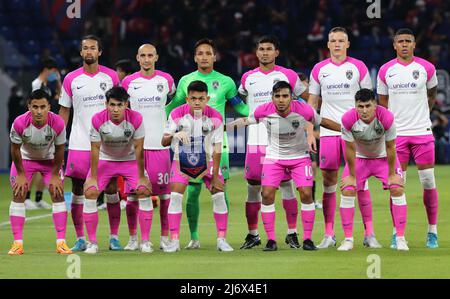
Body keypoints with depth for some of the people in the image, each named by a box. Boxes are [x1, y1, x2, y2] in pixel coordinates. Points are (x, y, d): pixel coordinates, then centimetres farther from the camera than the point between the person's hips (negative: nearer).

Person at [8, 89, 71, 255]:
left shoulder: (57, 123, -31)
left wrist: (55, 175, -9)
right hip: (25, 158, 0)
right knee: (18, 196, -8)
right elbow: (15, 149, -16)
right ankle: (18, 243, -3)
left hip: (50, 159, 1)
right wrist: (21, 174, -11)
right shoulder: (20, 123, -33)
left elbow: (59, 150, -15)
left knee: (58, 195, -8)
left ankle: (61, 242, -4)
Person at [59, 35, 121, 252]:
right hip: (79, 143, 0)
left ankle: (114, 237, 10)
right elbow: (64, 111, 9)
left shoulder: (111, 77, 3)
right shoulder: (71, 79, 3)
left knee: (111, 190, 0)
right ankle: (80, 239, 9)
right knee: (78, 191, 2)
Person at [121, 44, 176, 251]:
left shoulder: (166, 80, 5)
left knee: (164, 191, -1)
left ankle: (165, 237, 7)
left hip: (160, 143, 0)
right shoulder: (129, 82, 4)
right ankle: (132, 239, 7)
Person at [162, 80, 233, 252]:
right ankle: (174, 241, -9)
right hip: (182, 161, 0)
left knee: (219, 196, -11)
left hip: (207, 161, 0)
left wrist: (215, 177, -14)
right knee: (175, 196, -15)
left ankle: (222, 240, 0)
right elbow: (164, 142, -14)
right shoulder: (177, 114, -16)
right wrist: (174, 135, -38)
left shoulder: (215, 117, -16)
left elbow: (217, 149, -11)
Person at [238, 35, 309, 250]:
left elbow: (309, 99, 11)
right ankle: (252, 234, 9)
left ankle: (292, 232, 2)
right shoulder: (248, 78, 11)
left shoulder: (288, 76, 3)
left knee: (286, 184, -4)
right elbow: (240, 101, 29)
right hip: (255, 140, 2)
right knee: (253, 186, 1)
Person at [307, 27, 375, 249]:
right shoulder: (319, 70, 8)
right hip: (328, 131, 2)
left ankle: (369, 232, -1)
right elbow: (312, 102, 13)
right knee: (328, 182, 1)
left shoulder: (358, 67, 3)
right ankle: (329, 234, 6)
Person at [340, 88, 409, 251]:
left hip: (383, 157, -1)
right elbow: (350, 149, -17)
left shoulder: (386, 117, -32)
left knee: (397, 188, -13)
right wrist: (351, 175, -10)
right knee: (347, 191, -11)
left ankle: (400, 239, -6)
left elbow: (390, 148, -20)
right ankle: (348, 239, -1)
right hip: (359, 158, 1)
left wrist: (392, 174, -12)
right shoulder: (348, 119, -30)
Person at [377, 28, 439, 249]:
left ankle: (432, 231, 7)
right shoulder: (385, 71, 3)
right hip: (396, 133, 0)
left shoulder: (426, 68, 1)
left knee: (428, 182, -1)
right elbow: (382, 103, 11)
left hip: (422, 131, 0)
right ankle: (397, 232, 5)